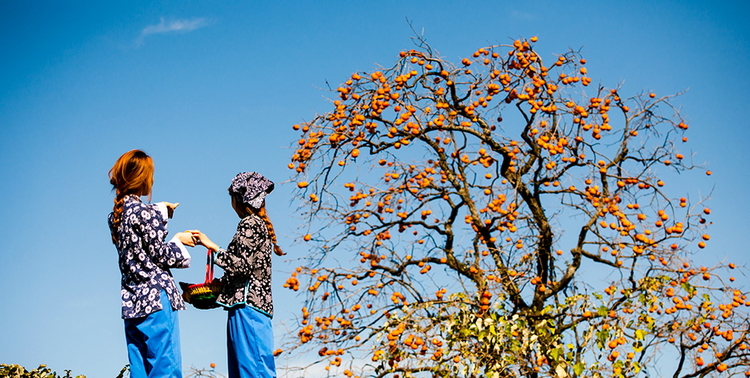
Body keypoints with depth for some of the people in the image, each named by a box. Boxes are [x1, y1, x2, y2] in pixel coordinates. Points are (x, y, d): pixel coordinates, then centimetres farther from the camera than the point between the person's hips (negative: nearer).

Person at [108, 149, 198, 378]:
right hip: (156, 297, -8)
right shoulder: (144, 212, -12)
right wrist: (179, 242, 9)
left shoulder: (115, 215, 11)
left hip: (131, 300, 8)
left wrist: (160, 209, 32)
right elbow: (160, 254, -10)